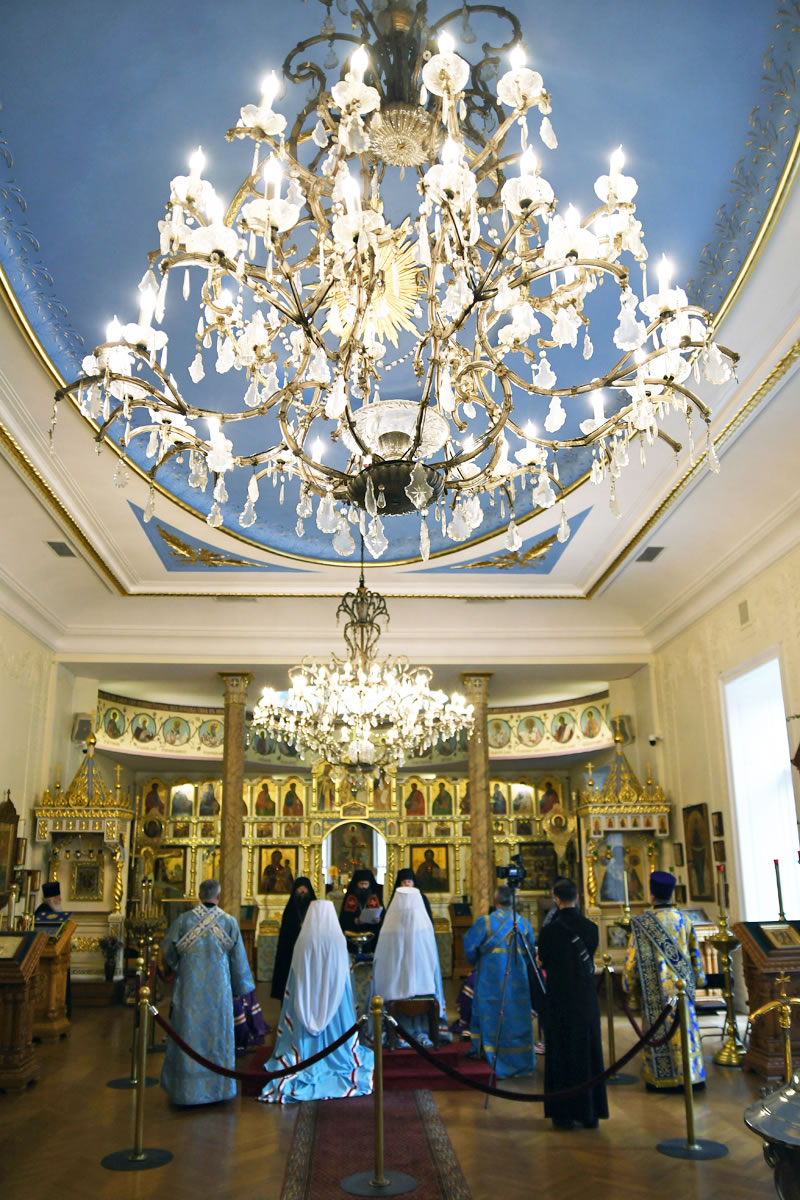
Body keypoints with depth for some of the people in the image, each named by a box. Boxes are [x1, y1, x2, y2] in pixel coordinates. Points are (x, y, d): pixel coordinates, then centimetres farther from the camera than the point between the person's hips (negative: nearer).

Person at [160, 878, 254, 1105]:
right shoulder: (229, 922, -5)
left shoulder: (184, 920, -7)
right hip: (218, 988, 0)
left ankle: (186, 1087, 16)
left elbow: (168, 950, 1)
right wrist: (242, 986, 14)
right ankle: (218, 1085, 19)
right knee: (217, 1032, 11)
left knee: (189, 1032, 9)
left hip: (189, 987, 0)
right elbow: (238, 958, 2)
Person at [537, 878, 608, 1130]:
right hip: (587, 1000, 4)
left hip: (560, 1000, -3)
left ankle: (564, 1113, 11)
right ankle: (590, 1112, 18)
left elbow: (542, 962, -2)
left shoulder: (550, 929, -15)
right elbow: (590, 959, 10)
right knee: (588, 1052, 12)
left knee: (561, 1054, 6)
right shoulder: (591, 927, -3)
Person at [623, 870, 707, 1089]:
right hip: (682, 983, 4)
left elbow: (633, 957, -8)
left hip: (656, 987, -4)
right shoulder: (683, 919, 1)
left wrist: (629, 983, 4)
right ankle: (690, 1073, 14)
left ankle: (662, 1077, 9)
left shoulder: (643, 923, -11)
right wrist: (698, 978, 21)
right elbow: (694, 953, 10)